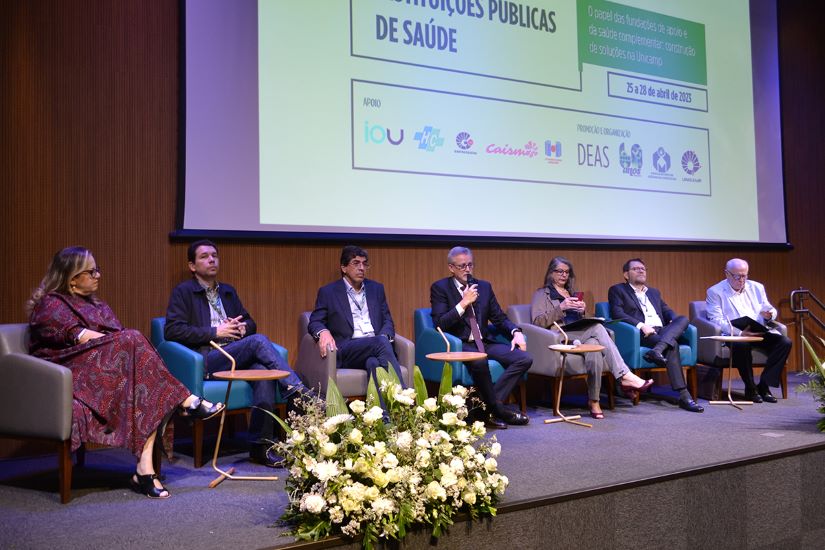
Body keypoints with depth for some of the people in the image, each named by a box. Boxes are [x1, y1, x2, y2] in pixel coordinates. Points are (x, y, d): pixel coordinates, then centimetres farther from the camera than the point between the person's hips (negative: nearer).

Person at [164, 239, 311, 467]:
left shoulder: (228, 291, 26)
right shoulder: (183, 292, 7)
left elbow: (251, 322, 30)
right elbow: (172, 331, -6)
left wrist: (243, 327, 4)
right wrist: (215, 332, -10)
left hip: (237, 358, 5)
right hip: (205, 361, -5)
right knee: (259, 341, -29)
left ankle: (261, 445, -30)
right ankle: (300, 394, -28)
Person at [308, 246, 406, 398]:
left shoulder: (376, 288, 22)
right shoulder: (328, 292, 11)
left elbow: (387, 321, 19)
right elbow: (315, 322, 7)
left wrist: (384, 337, -5)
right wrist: (323, 332, -19)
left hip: (376, 345, 3)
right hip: (345, 351, -3)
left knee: (374, 363, -37)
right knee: (381, 343, -35)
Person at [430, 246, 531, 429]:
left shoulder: (484, 286, 16)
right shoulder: (440, 288, 1)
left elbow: (500, 318, 16)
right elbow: (439, 325, -9)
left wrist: (516, 332, -4)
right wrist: (464, 303, -16)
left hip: (485, 343, 6)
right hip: (460, 344, -6)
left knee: (525, 358, -16)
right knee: (479, 361, -38)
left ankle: (485, 407, -18)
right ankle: (497, 409, -15)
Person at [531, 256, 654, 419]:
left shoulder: (573, 294, 31)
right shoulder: (541, 294, 14)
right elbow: (537, 322, -2)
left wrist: (583, 311, 4)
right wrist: (561, 307, -12)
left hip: (581, 335, 5)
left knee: (594, 346, -35)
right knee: (598, 328, -33)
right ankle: (626, 376, -38)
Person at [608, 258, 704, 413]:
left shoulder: (654, 292, 34)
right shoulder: (617, 290, 13)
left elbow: (667, 311, 23)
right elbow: (617, 313, -4)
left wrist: (674, 321, -4)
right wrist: (641, 325, -19)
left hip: (663, 331, 6)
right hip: (642, 334, -6)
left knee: (683, 319, -26)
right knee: (672, 345, -34)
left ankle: (657, 351, -47)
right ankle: (684, 396, -40)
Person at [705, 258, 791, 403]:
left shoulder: (757, 287, 20)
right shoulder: (715, 292, 3)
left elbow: (770, 311, 21)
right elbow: (716, 320, -7)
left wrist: (769, 314, -6)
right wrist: (739, 332, -22)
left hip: (760, 332, 5)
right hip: (735, 335, -5)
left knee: (785, 342, -21)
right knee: (741, 345, -38)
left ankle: (764, 385, -13)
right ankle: (750, 388, -17)